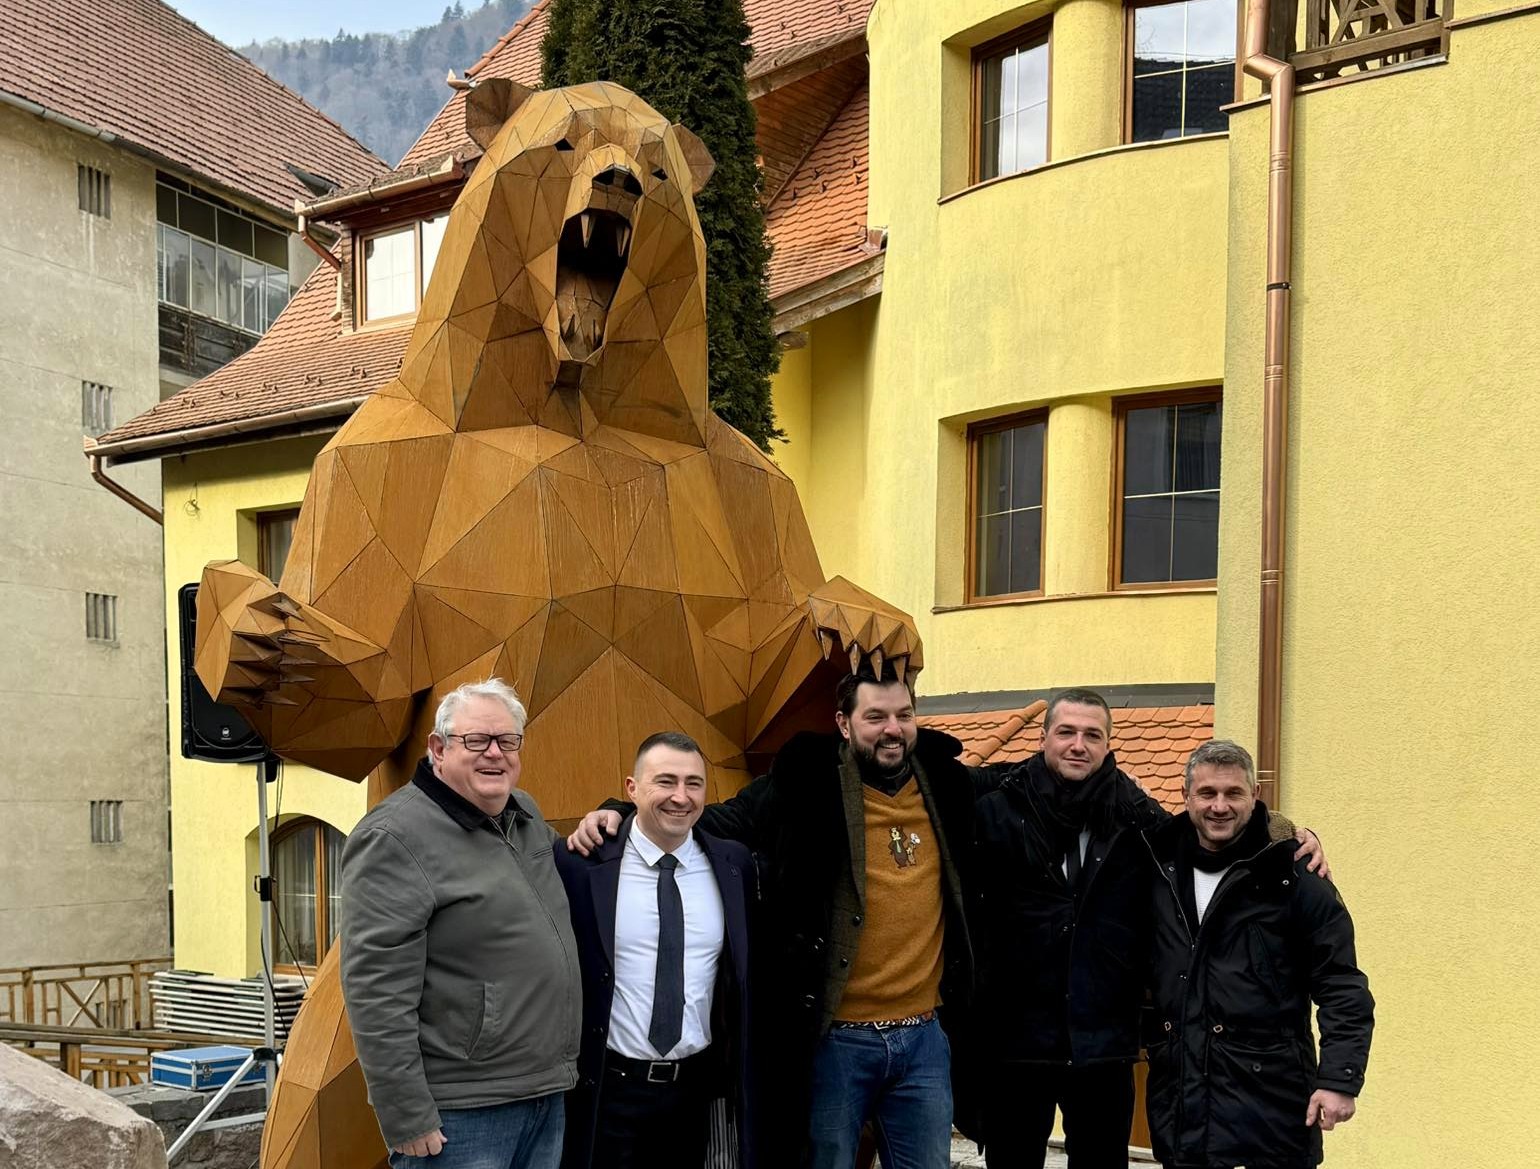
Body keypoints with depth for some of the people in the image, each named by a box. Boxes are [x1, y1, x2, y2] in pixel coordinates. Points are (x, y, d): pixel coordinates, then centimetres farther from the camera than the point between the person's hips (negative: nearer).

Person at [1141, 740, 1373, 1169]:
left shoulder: (1295, 880, -5)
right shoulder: (1159, 868, 7)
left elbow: (1342, 990, -5)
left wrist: (1339, 1080, -12)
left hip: (1270, 1101, -4)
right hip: (1178, 1100, 4)